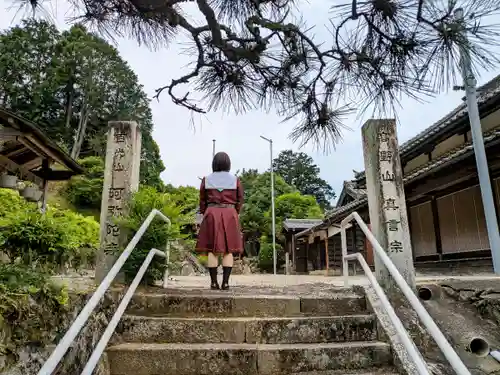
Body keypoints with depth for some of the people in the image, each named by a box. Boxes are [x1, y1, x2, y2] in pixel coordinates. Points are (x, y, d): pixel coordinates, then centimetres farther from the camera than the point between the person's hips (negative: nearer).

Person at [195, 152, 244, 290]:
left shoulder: (206, 179, 3)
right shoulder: (235, 179, 2)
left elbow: (202, 201, 7)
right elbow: (240, 201, 6)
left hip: (211, 214, 0)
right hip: (230, 215, 0)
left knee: (212, 250, 3)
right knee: (228, 250, 3)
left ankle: (214, 282, 3)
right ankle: (225, 282, 1)